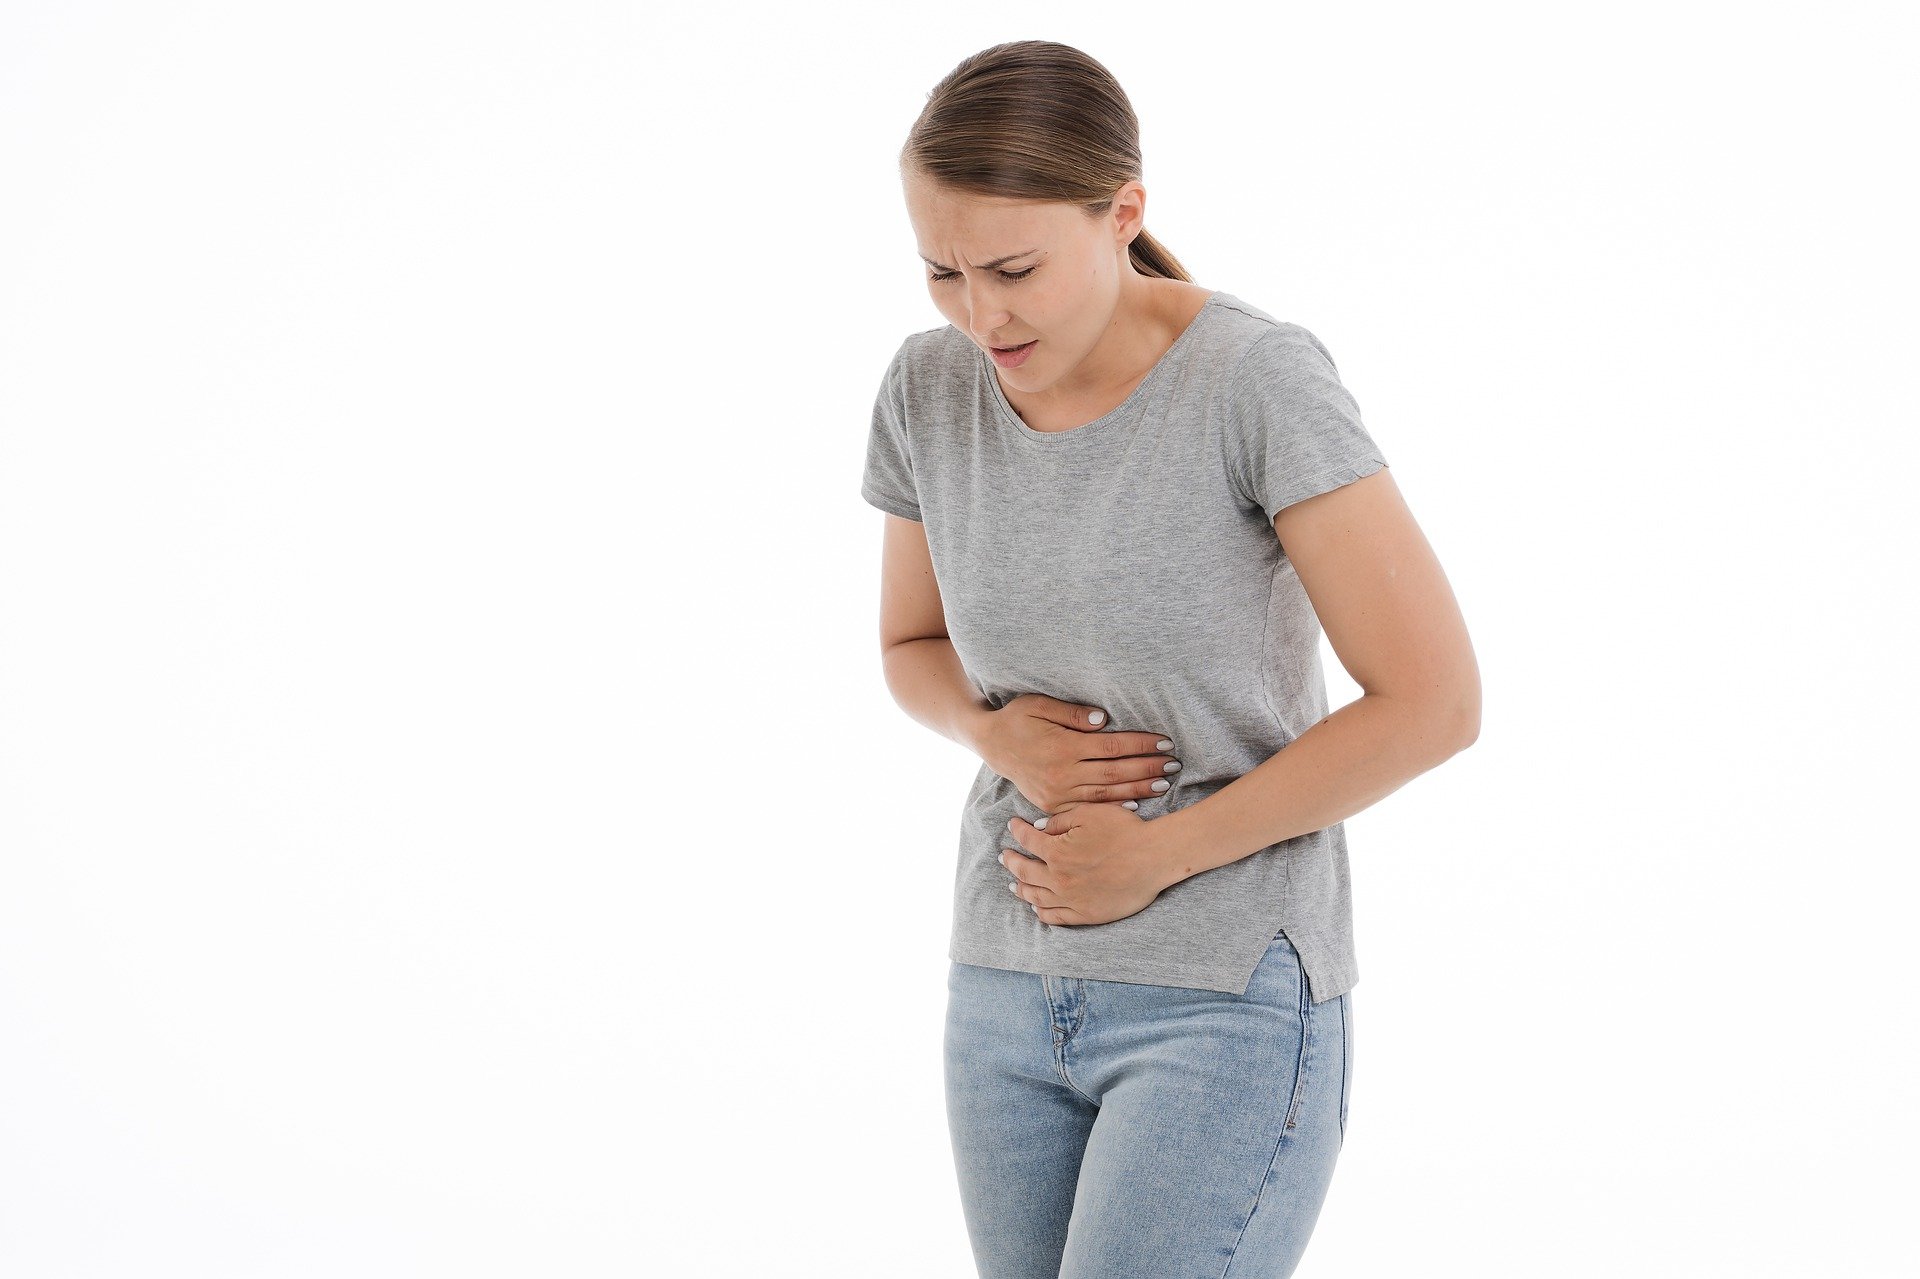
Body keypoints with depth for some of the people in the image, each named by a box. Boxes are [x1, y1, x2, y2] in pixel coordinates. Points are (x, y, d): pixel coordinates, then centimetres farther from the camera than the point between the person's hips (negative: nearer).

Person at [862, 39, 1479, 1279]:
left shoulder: (1261, 378, -19)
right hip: (1016, 991, 6)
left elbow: (1435, 701, -19)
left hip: (1233, 1003, -6)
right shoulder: (931, 388, -2)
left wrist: (1156, 857, -15)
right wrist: (1007, 740, -10)